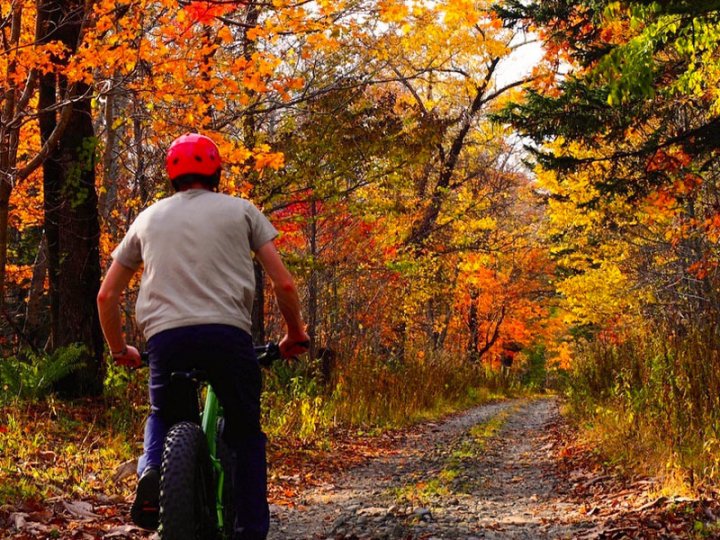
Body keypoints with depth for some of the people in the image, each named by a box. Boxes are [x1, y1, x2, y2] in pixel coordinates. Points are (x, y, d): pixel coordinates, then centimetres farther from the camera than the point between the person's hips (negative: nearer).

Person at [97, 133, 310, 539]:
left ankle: (152, 469, -1)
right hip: (228, 333, -2)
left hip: (164, 335, 2)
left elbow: (106, 296, 22)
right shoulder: (240, 210, 15)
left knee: (163, 415, 28)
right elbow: (284, 284, 8)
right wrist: (296, 335, 22)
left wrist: (120, 350, 34)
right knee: (246, 435, 14)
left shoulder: (149, 218, 22)